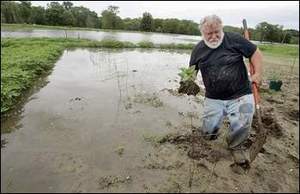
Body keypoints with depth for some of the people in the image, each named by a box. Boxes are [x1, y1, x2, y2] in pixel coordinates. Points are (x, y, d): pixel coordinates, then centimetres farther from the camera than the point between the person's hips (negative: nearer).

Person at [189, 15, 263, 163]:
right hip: (213, 98, 3)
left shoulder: (234, 39, -6)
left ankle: (236, 146, 21)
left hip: (240, 95, -2)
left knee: (241, 127, -15)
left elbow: (255, 53, 2)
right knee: (208, 133, 3)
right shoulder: (198, 49, 2)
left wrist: (257, 74, -7)